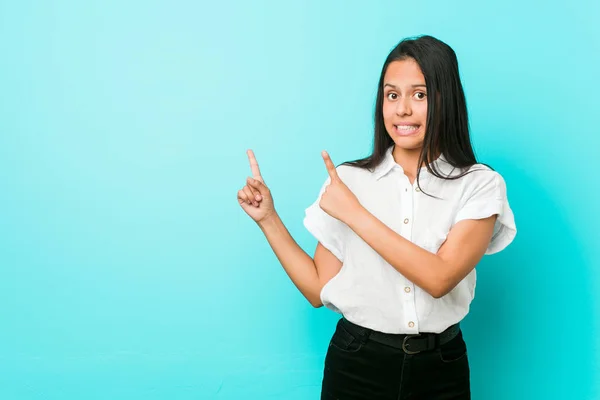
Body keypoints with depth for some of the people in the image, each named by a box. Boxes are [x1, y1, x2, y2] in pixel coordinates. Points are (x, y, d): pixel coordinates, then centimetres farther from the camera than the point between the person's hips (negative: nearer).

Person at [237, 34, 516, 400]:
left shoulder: (480, 185, -7)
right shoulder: (348, 180, -4)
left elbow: (439, 278, -22)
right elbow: (320, 290, -1)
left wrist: (354, 212, -19)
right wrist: (268, 218, -7)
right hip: (356, 367, 1)